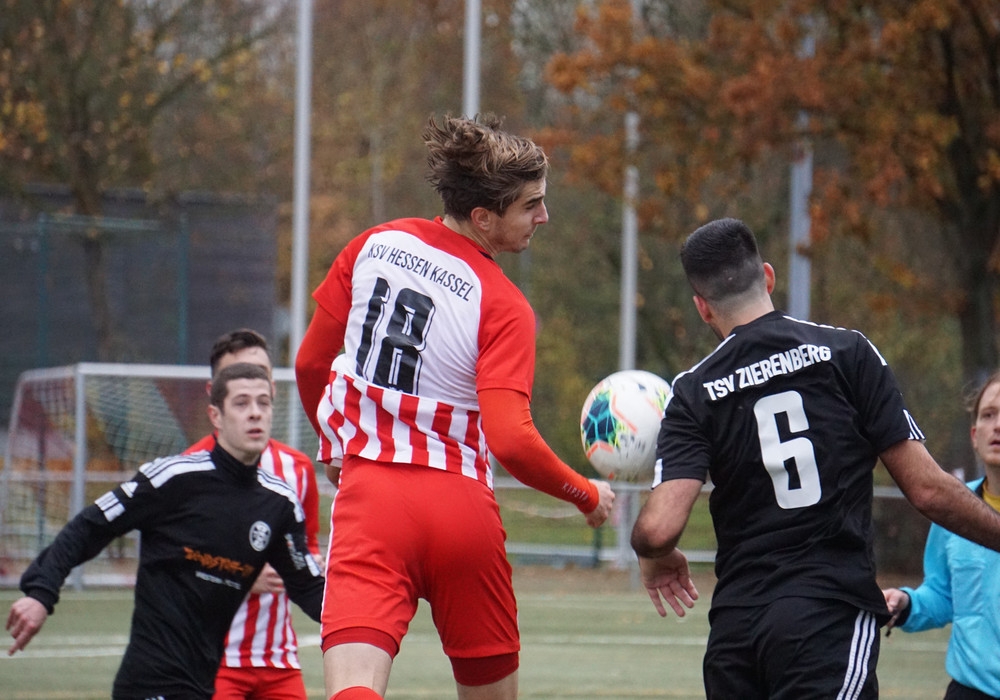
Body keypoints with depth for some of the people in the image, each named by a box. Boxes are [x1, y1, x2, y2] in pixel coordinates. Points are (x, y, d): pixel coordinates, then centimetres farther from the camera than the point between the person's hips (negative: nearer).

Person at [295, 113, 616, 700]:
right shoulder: (503, 305, -9)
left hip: (371, 498, 2)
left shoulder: (373, 247, 5)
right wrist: (587, 496, 0)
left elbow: (310, 366, 15)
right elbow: (511, 441, -18)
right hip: (462, 509, -1)